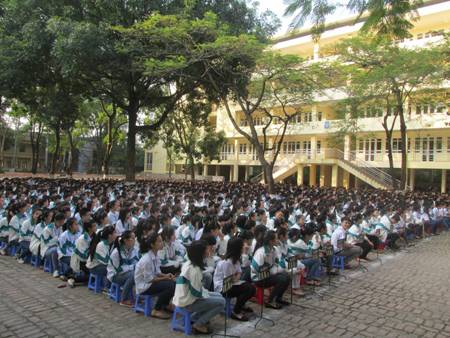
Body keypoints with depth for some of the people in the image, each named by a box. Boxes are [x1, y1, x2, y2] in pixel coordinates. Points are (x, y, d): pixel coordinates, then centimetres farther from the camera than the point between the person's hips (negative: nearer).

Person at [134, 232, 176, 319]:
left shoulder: (155, 255, -1)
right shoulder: (146, 259, -27)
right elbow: (149, 279, -23)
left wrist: (166, 275, -10)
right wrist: (164, 278, -18)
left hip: (151, 280, 8)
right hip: (144, 286, -8)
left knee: (174, 283, -6)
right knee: (169, 286, -24)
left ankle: (165, 305, 13)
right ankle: (156, 311, -9)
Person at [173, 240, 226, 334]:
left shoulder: (188, 263, 3)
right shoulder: (195, 269, -25)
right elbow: (196, 292, -22)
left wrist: (206, 292, 8)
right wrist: (207, 295, -4)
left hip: (183, 297, 9)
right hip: (187, 302, -9)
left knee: (218, 295, 18)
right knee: (221, 302, -7)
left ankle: (194, 318, 17)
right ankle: (198, 325, 0)